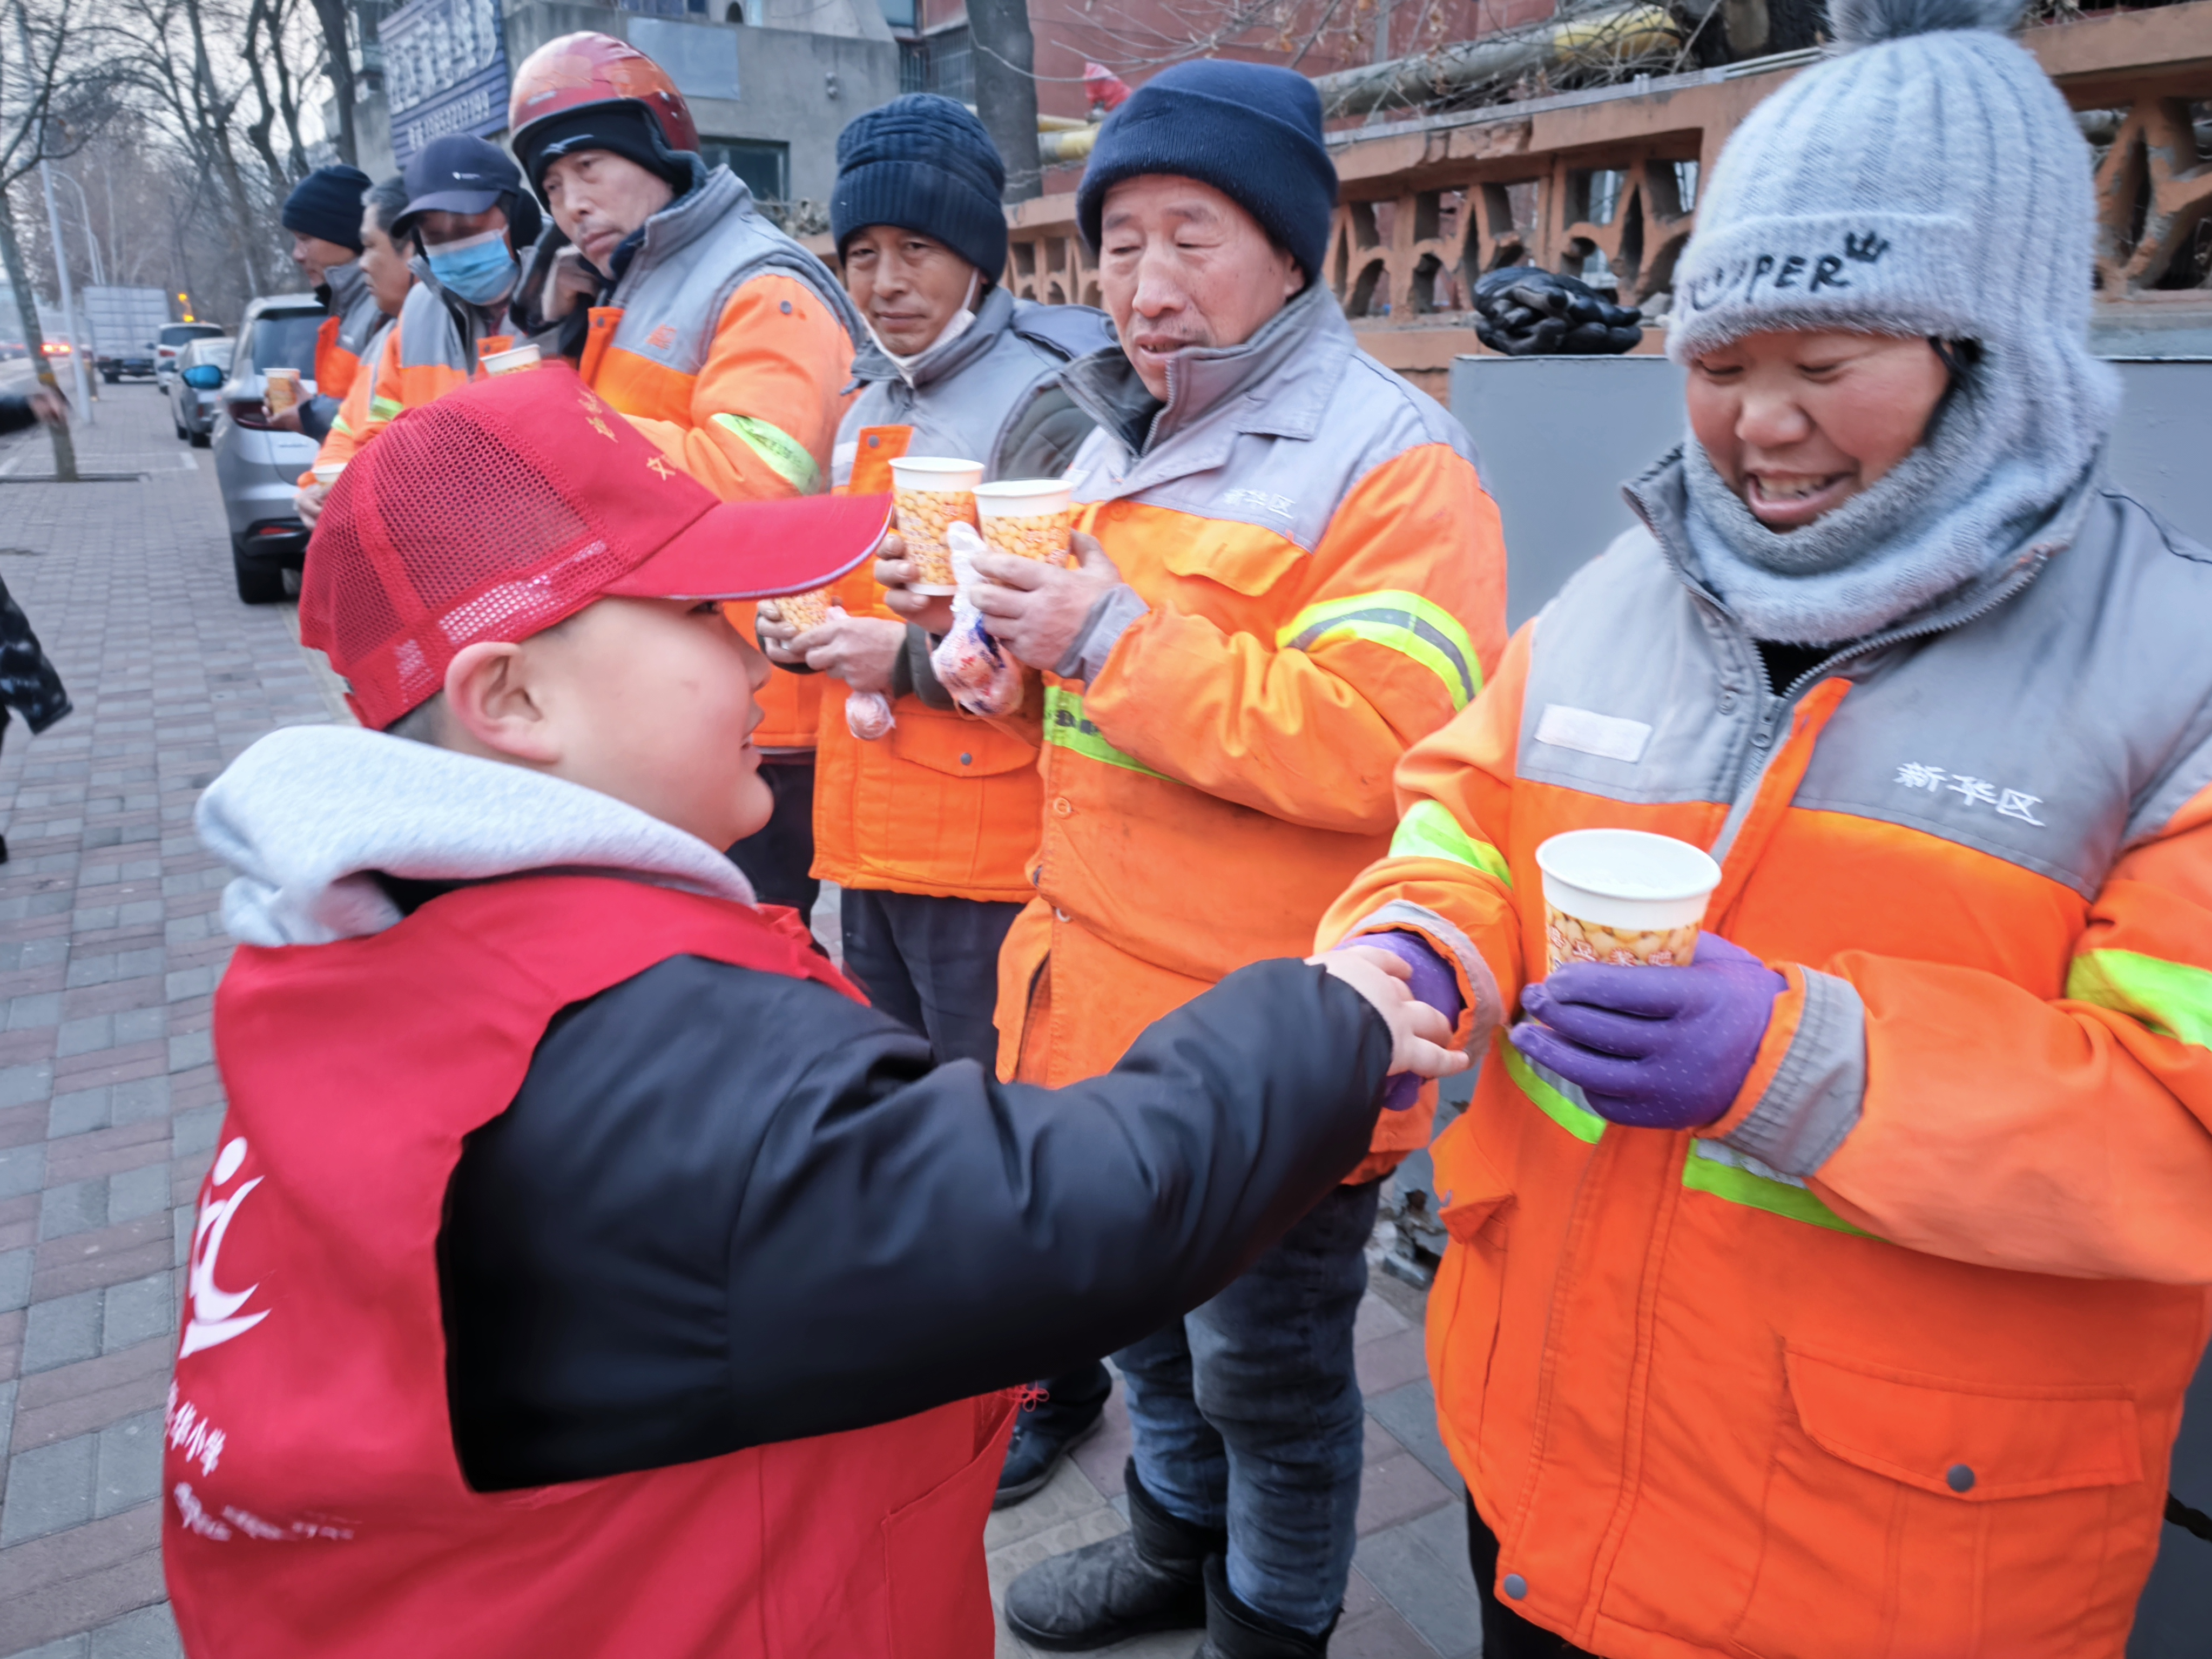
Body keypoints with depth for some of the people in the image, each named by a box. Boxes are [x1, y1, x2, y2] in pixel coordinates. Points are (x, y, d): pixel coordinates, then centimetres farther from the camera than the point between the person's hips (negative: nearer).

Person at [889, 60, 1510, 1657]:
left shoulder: (1390, 462, -16)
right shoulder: (1127, 435, 11)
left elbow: (1375, 748, -27)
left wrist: (1115, 639, -28)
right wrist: (1014, 614, 4)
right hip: (1113, 989, 8)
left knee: (1266, 1360, 12)